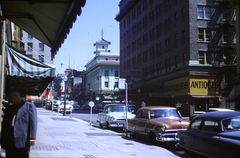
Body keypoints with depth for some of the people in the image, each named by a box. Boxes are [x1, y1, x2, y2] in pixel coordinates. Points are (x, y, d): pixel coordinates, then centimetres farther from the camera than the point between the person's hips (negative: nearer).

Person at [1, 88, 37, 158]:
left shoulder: (29, 105, 2)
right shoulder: (8, 108, 19)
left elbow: (33, 122, -4)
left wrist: (32, 137, -12)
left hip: (22, 140, -5)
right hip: (9, 141, 5)